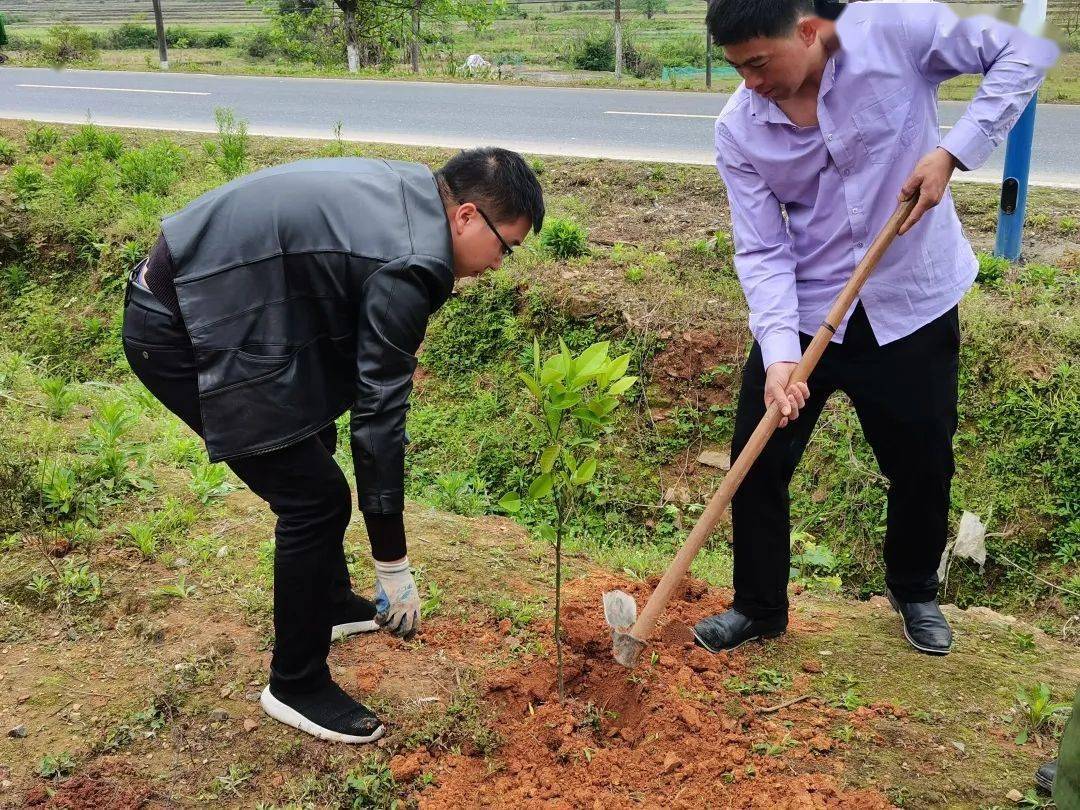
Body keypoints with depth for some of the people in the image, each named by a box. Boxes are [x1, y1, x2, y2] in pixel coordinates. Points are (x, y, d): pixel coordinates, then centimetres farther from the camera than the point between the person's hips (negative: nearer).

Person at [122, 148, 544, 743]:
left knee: (310, 452, 23)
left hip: (193, 297, 11)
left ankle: (332, 604, 42)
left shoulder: (408, 188, 4)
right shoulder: (409, 267, -23)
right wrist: (393, 566, -14)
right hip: (180, 336, -11)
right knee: (315, 497, -6)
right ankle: (296, 685, 12)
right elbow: (379, 416, -21)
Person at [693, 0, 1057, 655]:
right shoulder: (739, 130, -10)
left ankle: (916, 593, 40)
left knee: (923, 466, 12)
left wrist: (954, 151, -20)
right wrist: (779, 355, -26)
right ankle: (759, 607, 24)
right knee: (757, 460, 1)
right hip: (802, 314, 2)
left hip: (913, 307, -1)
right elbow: (762, 251, -12)